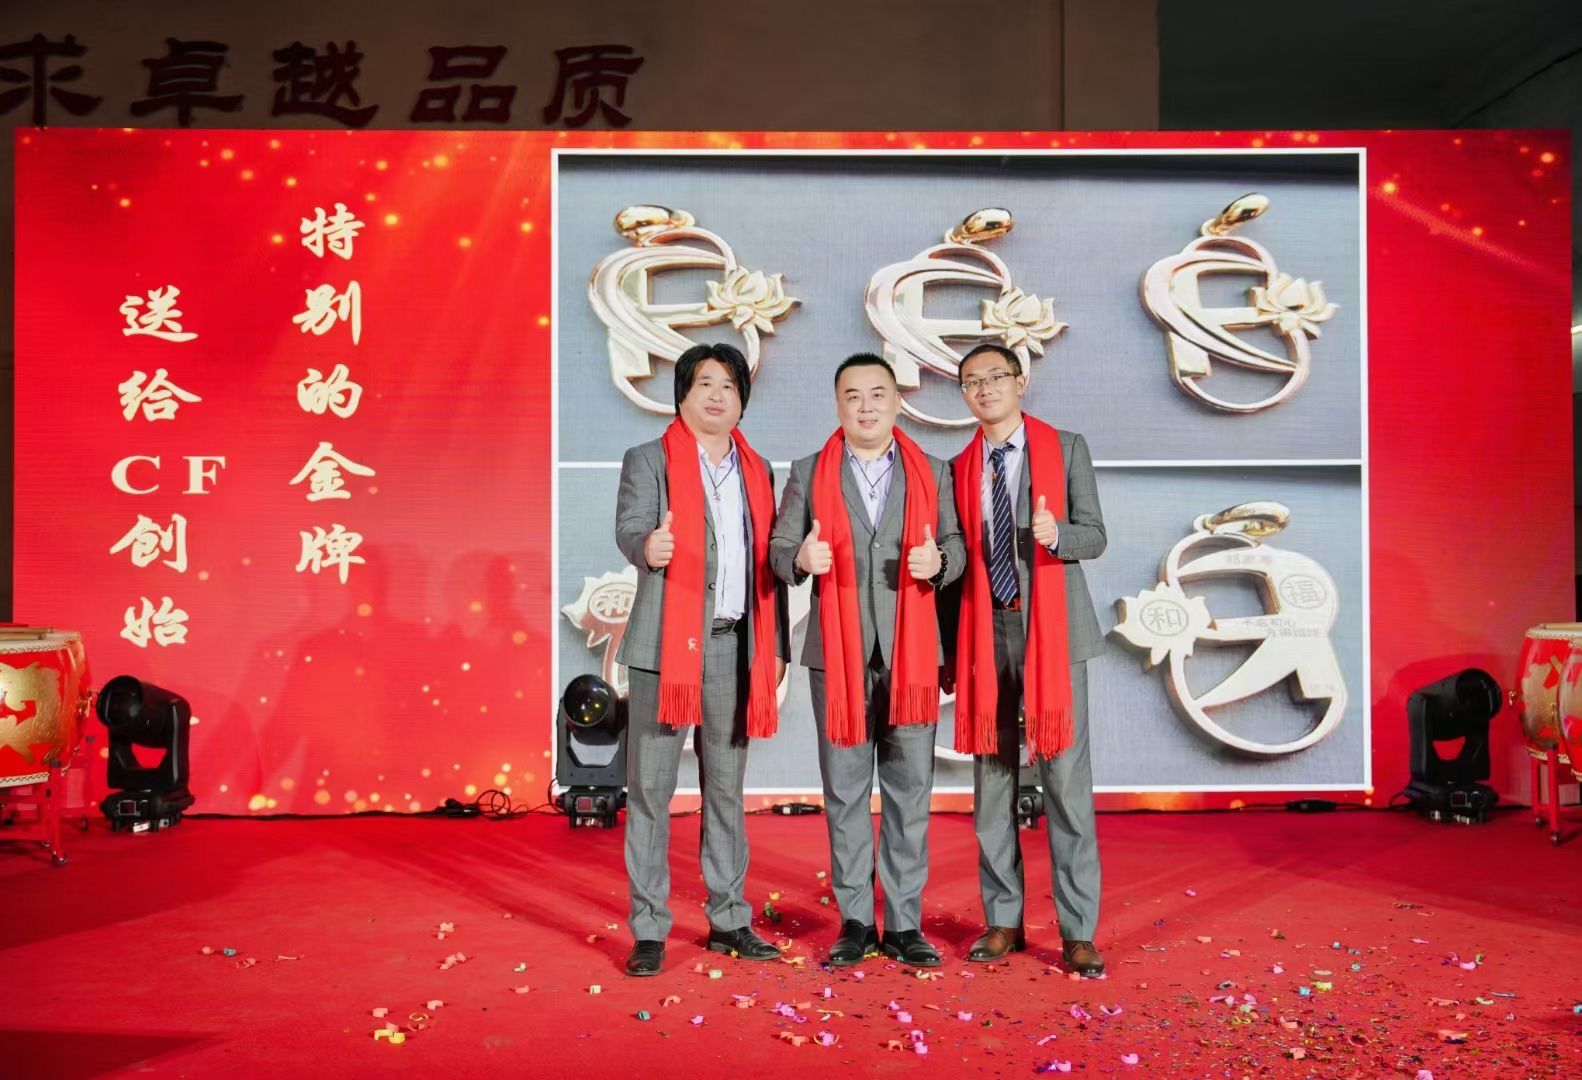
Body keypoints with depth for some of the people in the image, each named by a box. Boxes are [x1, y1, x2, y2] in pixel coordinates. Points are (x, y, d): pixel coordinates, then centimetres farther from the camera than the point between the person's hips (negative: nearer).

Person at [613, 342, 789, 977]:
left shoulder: (757, 471, 16)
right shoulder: (649, 461, 3)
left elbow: (768, 563, 16)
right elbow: (629, 527, -15)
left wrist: (775, 644, 11)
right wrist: (647, 546, -39)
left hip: (735, 646, 4)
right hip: (667, 645, -4)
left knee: (727, 789, 11)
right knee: (651, 788, -2)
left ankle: (728, 920, 21)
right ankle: (649, 930, 6)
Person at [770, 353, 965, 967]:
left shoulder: (932, 473, 10)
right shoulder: (809, 474, 8)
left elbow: (955, 543, 7)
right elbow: (778, 550, 4)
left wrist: (938, 560, -15)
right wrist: (802, 558, -18)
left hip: (910, 652, 0)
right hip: (837, 653, 0)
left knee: (910, 790, 3)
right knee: (845, 791, 5)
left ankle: (905, 924, 13)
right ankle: (856, 922, 16)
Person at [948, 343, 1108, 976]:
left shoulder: (1066, 448, 4)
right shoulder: (960, 468, 12)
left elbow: (1095, 536, 1)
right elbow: (958, 559, 13)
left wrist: (1056, 534, -21)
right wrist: (953, 644, 10)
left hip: (1050, 629, -3)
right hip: (985, 632, 3)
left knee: (1066, 777, -4)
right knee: (992, 780, 7)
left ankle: (1078, 931, 5)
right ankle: (1003, 920, 17)